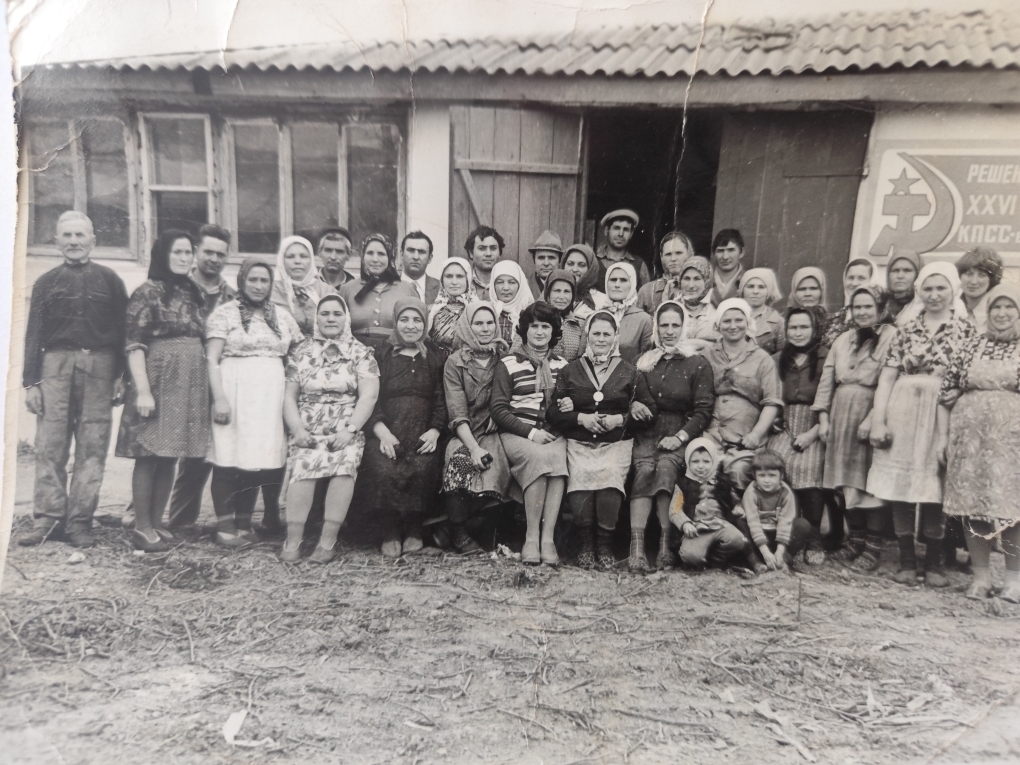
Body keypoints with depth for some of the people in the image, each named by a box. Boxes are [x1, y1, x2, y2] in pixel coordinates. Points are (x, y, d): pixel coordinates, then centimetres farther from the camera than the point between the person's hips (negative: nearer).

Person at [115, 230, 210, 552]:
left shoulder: (193, 293, 14)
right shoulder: (148, 292, -5)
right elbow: (134, 345, -10)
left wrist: (208, 385, 10)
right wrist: (142, 390, -17)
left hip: (189, 385, 6)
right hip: (159, 380, -6)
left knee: (170, 457, 10)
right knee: (150, 456, -1)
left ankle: (157, 522, 20)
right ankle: (142, 528, 10)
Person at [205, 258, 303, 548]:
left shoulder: (282, 316, 14)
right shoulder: (225, 313, 1)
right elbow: (212, 360, -5)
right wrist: (219, 397, -15)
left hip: (270, 396, 4)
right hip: (234, 392, -4)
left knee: (259, 457, 5)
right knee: (229, 458, -2)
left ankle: (243, 524, 15)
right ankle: (224, 525, 7)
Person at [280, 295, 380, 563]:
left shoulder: (361, 353, 8)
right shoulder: (301, 352, 15)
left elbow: (368, 395, -2)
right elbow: (289, 397, 11)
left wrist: (349, 430, -14)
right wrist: (298, 429, -4)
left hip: (346, 432, -1)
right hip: (308, 432, 1)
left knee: (345, 461, -30)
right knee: (303, 464, -28)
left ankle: (328, 541, -25)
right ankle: (293, 541, -23)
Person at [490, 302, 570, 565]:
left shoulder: (562, 366, 16)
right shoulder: (508, 364, 6)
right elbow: (498, 410, -1)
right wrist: (531, 432, -11)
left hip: (553, 433, 3)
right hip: (516, 433, -2)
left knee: (558, 457, -31)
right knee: (539, 456, -33)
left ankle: (547, 538, -30)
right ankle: (531, 537, -24)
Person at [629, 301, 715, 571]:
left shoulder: (698, 364, 7)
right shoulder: (643, 361, 18)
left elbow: (704, 410, -1)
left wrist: (680, 437, -13)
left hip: (680, 434, -2)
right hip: (647, 432, 2)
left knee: (665, 466, -32)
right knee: (645, 468, -28)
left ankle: (665, 544, -27)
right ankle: (637, 546, -35)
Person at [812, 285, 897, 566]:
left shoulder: (891, 337, -3)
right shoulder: (842, 340, 16)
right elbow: (826, 380, 13)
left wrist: (872, 419, -18)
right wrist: (823, 417, 6)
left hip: (869, 414, -6)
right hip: (841, 414, 6)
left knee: (869, 478, -4)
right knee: (845, 479, 7)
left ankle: (873, 544, 6)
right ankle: (856, 538, 18)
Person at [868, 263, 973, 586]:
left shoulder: (965, 328, 5)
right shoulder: (906, 327, 8)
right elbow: (887, 376, 4)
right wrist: (878, 420, -3)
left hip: (944, 415, -1)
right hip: (902, 411, 1)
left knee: (934, 490, 2)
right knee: (899, 486, 2)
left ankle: (933, 563, 16)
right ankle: (906, 561, 14)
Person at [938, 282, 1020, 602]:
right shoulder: (971, 346, 10)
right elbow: (947, 394, 9)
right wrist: (943, 435, 5)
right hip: (968, 434, 2)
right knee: (970, 502, 4)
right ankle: (981, 576, 16)